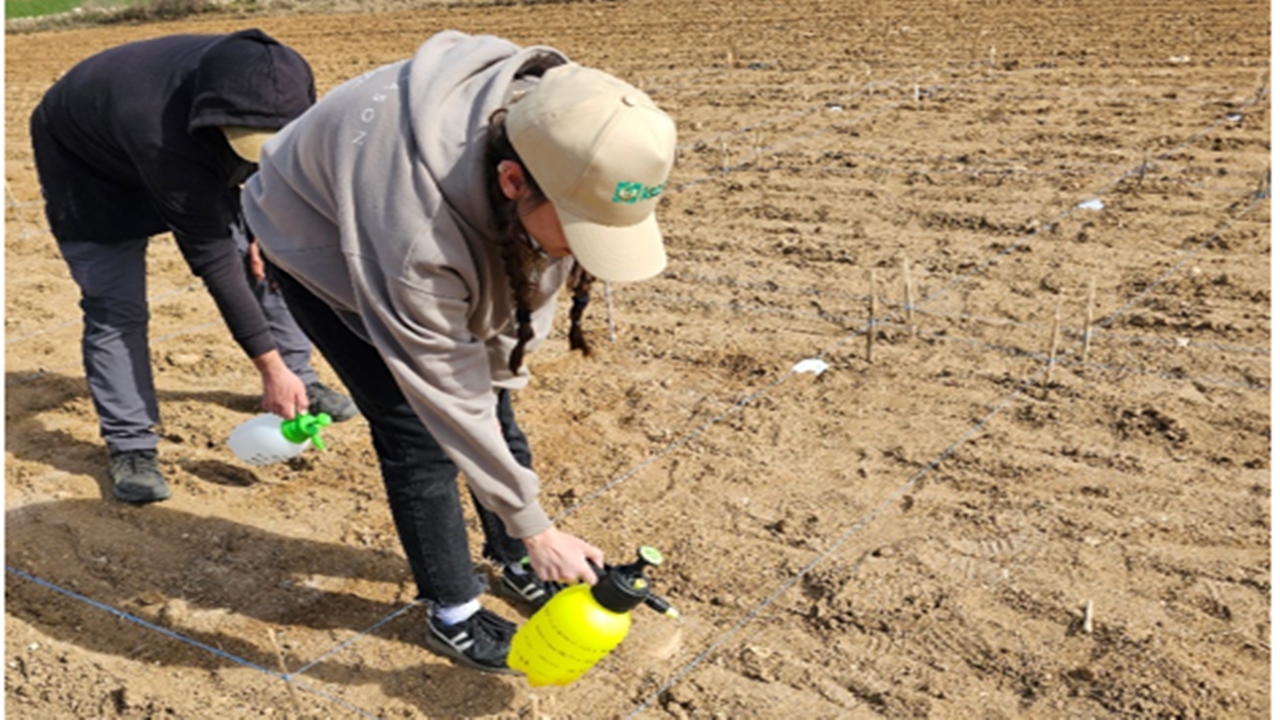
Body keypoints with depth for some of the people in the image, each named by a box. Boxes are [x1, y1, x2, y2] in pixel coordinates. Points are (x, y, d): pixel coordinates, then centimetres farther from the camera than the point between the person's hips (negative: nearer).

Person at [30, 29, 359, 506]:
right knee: (116, 305, -14)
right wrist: (271, 368, -36)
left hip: (191, 151, 6)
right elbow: (213, 260, -39)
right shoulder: (165, 139, -46)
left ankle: (300, 381, 17)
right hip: (87, 161, -6)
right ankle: (129, 446, -2)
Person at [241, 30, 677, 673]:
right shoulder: (415, 217, -45)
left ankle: (517, 564, 24)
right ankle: (453, 615, 10)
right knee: (418, 429, -10)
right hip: (321, 243, -5)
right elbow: (445, 392, -34)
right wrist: (534, 525, -27)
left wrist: (501, 375, -7)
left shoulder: (553, 133, -29)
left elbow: (534, 279, -9)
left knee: (490, 401, 4)